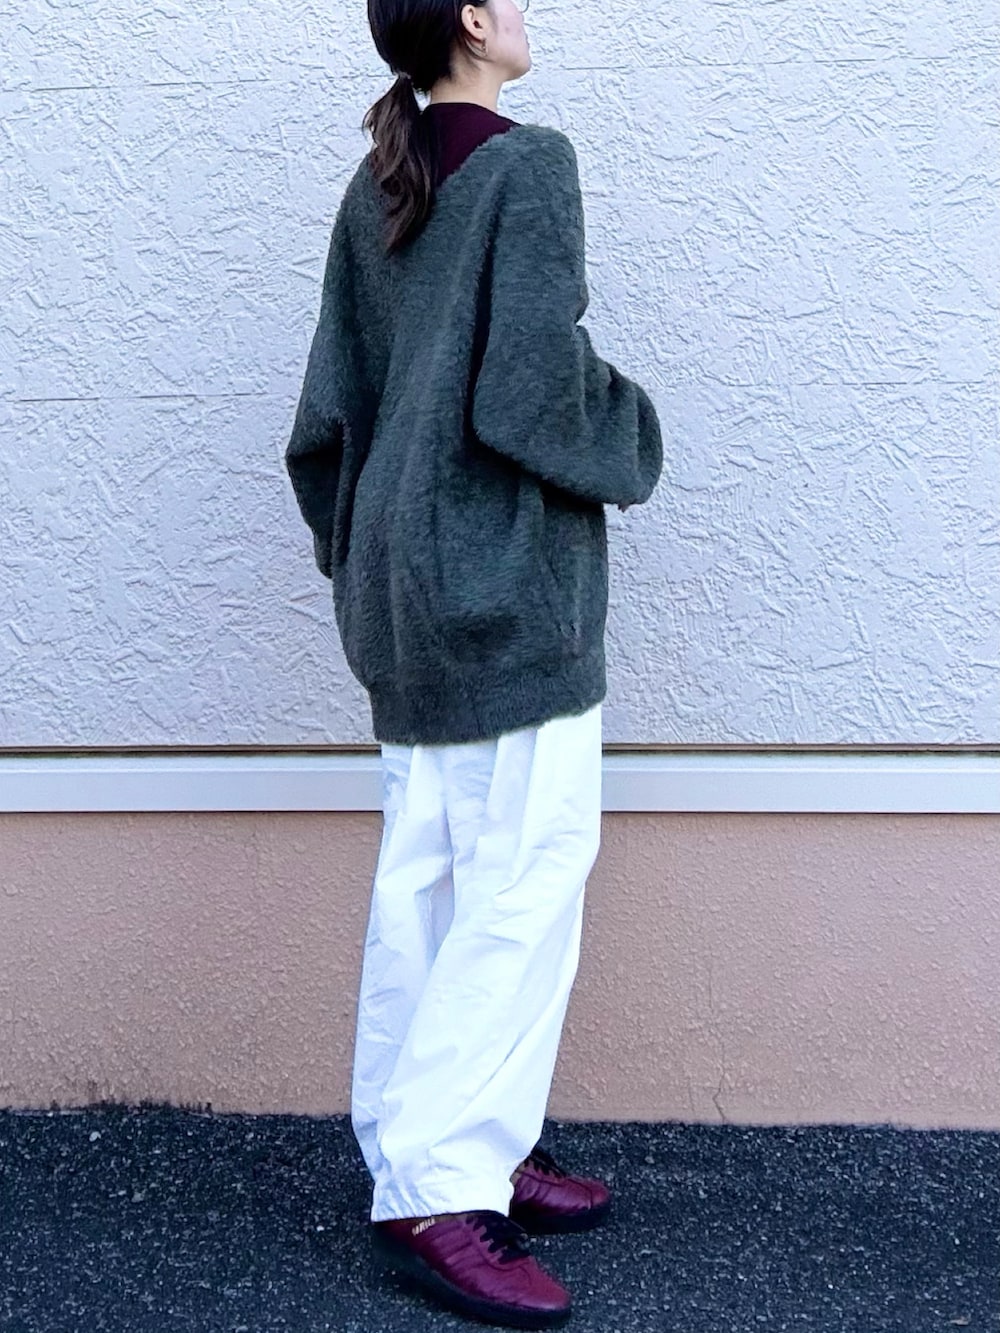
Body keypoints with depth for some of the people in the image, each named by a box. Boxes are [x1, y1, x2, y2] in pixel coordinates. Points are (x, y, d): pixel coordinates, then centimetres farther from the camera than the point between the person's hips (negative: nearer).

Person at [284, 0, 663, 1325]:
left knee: (426, 874, 10)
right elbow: (534, 388, -18)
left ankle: (433, 1155, 19)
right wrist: (627, 435, 1)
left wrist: (355, 548, 22)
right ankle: (442, 1189, -4)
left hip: (404, 571, 8)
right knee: (529, 872, -5)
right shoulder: (529, 163, -10)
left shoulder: (375, 187, 12)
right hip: (509, 570, -8)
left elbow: (331, 401, 13)